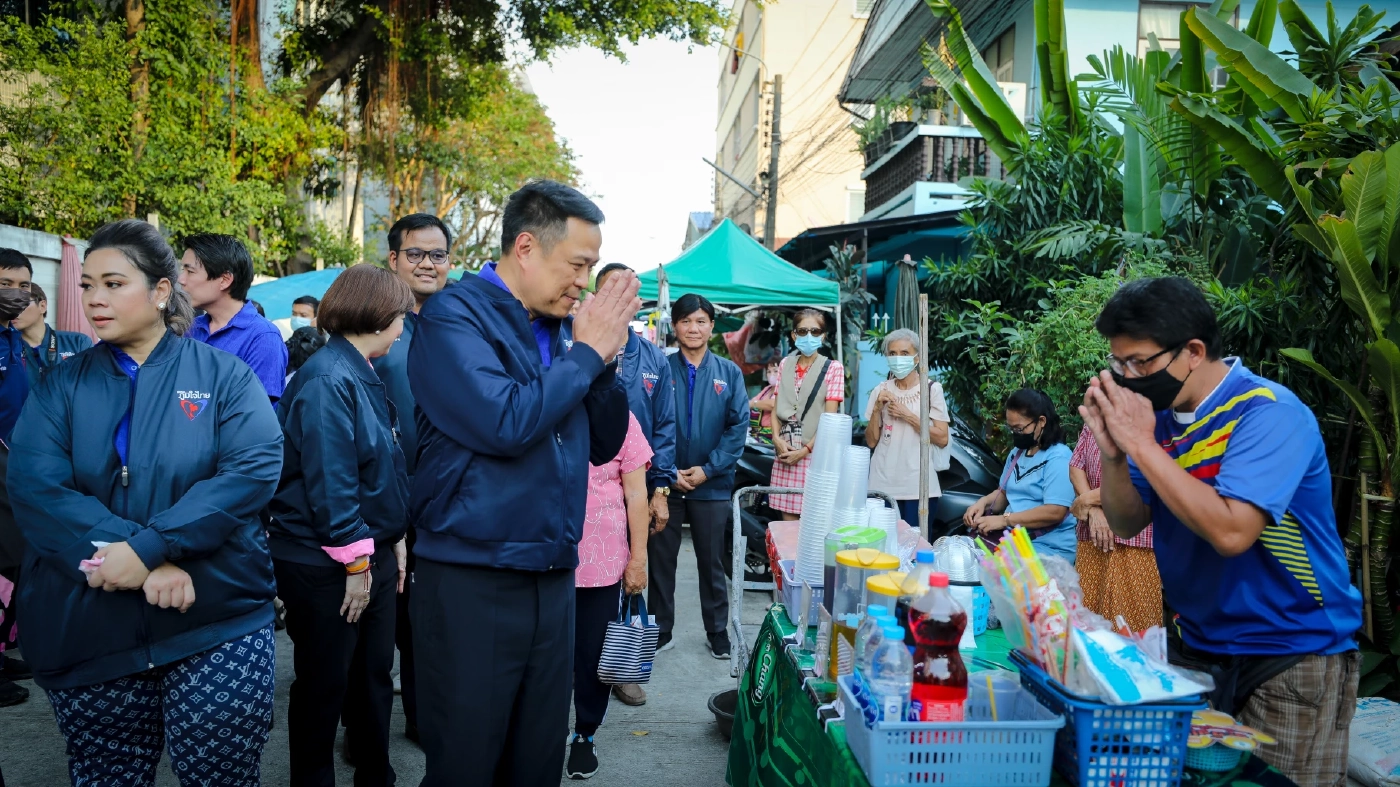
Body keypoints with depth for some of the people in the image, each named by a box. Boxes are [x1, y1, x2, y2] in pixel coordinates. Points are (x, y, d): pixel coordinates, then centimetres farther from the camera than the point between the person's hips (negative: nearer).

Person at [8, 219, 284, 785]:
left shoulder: (222, 374, 1)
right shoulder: (62, 385, 6)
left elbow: (255, 469, -13)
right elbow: (34, 487, -8)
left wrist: (148, 546, -23)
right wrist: (147, 565, -21)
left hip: (218, 628, -2)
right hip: (87, 634, 2)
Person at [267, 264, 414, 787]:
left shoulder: (362, 376, 11)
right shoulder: (328, 380, -18)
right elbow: (328, 480, -22)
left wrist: (392, 542, 13)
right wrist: (356, 561, -19)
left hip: (371, 554, 9)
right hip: (327, 565, -9)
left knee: (376, 674, 17)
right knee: (323, 686, 7)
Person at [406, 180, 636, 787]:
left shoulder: (555, 329, 10)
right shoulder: (455, 316, -10)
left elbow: (605, 444, 13)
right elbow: (505, 423, -25)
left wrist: (605, 357, -2)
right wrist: (587, 354, -13)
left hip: (552, 578, 7)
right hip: (473, 581, -6)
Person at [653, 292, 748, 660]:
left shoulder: (729, 373, 2)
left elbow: (738, 426, -3)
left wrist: (708, 469, -11)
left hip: (712, 486, 1)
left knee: (712, 562, 12)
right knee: (660, 559, 9)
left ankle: (718, 632, 25)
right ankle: (660, 632, 22)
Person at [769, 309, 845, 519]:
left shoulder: (833, 368, -2)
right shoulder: (785, 364, 12)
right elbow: (776, 407, 12)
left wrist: (805, 450, -12)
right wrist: (777, 438, -5)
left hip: (815, 452, -4)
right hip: (785, 451, 4)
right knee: (788, 519, 5)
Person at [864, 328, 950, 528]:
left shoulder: (932, 388, -2)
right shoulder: (881, 390, 7)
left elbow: (942, 439, -6)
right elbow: (871, 442, 8)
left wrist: (908, 415, -12)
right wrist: (877, 409, -6)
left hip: (919, 486, -2)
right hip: (883, 484, 3)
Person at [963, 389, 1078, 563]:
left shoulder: (1058, 458, -13)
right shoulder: (1017, 453, 15)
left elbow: (1055, 512, -21)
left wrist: (1004, 520, -21)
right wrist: (984, 502, 2)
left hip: (1049, 548, -8)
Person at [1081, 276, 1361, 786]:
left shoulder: (1271, 414, -19)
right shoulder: (1160, 413, 0)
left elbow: (1230, 532, -31)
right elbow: (1127, 523, 4)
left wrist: (1141, 444, -27)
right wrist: (1113, 453, -14)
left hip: (1292, 654, -6)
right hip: (1196, 645, 6)